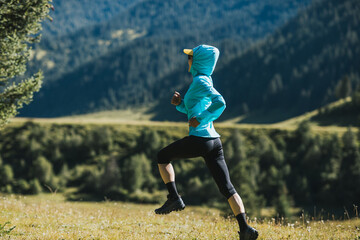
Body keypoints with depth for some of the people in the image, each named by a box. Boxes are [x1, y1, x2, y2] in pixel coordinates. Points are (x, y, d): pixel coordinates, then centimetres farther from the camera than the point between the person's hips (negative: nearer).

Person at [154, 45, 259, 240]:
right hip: (214, 141, 8)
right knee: (226, 187, 2)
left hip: (198, 139, -8)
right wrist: (179, 103, 12)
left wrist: (200, 120, -17)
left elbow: (219, 103, -25)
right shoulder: (205, 80, 19)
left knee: (162, 156, 17)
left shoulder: (200, 81, -9)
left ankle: (174, 198, 9)